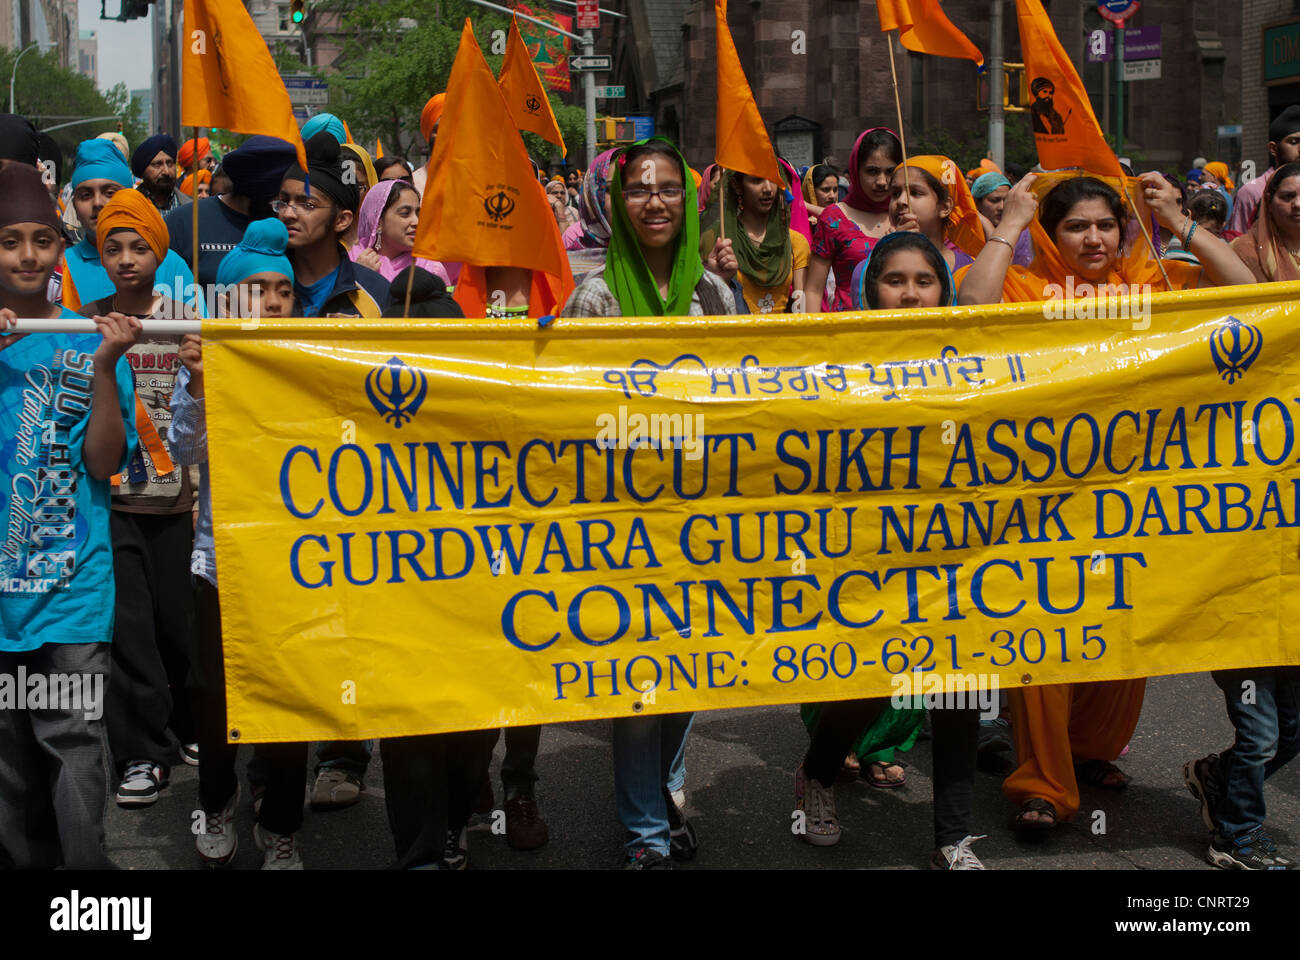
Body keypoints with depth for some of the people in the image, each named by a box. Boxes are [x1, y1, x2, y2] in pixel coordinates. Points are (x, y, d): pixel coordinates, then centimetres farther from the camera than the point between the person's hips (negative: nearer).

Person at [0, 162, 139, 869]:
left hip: (72, 575, -2)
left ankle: (84, 862, 3)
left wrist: (105, 367, -16)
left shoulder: (93, 341, 2)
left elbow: (104, 462, -4)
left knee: (72, 738, -7)